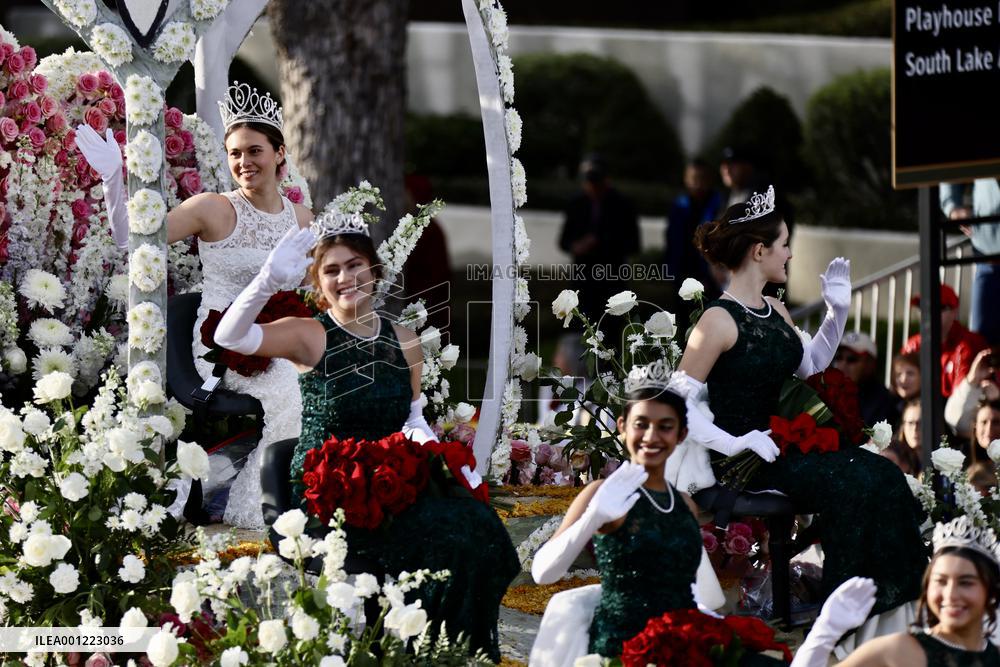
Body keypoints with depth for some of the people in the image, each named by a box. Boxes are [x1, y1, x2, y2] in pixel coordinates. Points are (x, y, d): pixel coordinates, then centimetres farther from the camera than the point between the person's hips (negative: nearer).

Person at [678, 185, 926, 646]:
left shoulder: (775, 313, 14)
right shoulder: (719, 320, -13)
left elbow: (810, 364, 30)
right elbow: (680, 404, -16)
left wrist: (838, 311, 19)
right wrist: (736, 443, -24)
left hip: (786, 448, 8)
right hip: (744, 464, -8)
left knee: (884, 479, -12)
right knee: (849, 485, -25)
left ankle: (890, 610, -13)